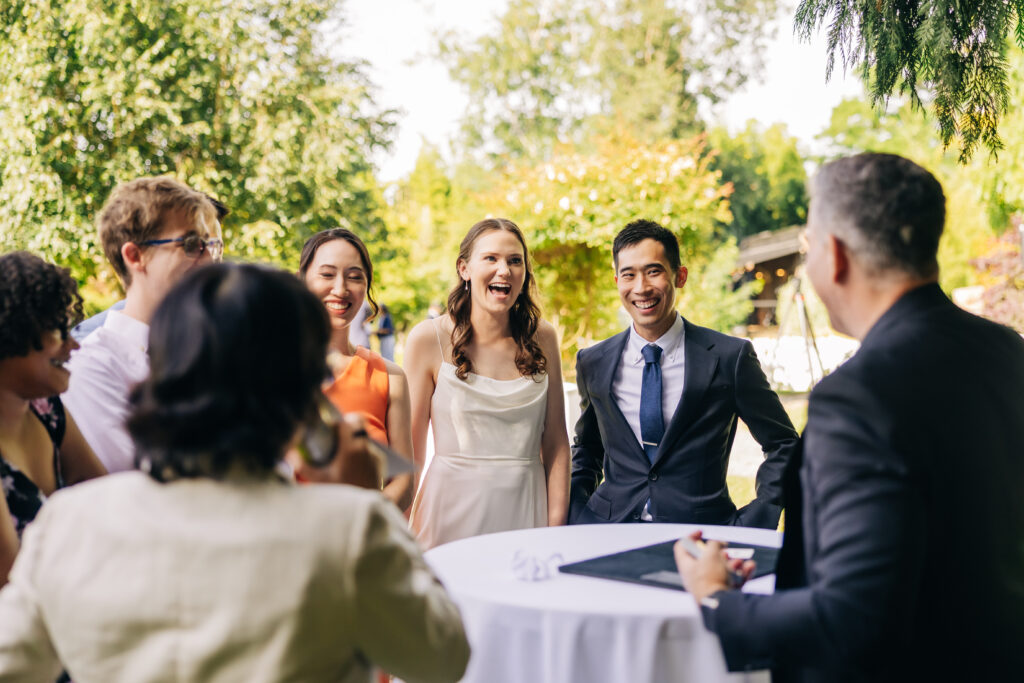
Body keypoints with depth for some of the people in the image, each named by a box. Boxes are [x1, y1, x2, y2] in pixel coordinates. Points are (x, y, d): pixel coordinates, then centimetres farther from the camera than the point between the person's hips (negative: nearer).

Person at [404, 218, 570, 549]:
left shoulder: (542, 339, 3)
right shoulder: (429, 339, -6)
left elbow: (556, 442, 5)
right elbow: (411, 450, -4)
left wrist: (556, 523, -1)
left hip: (525, 507, 3)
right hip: (453, 508, -2)